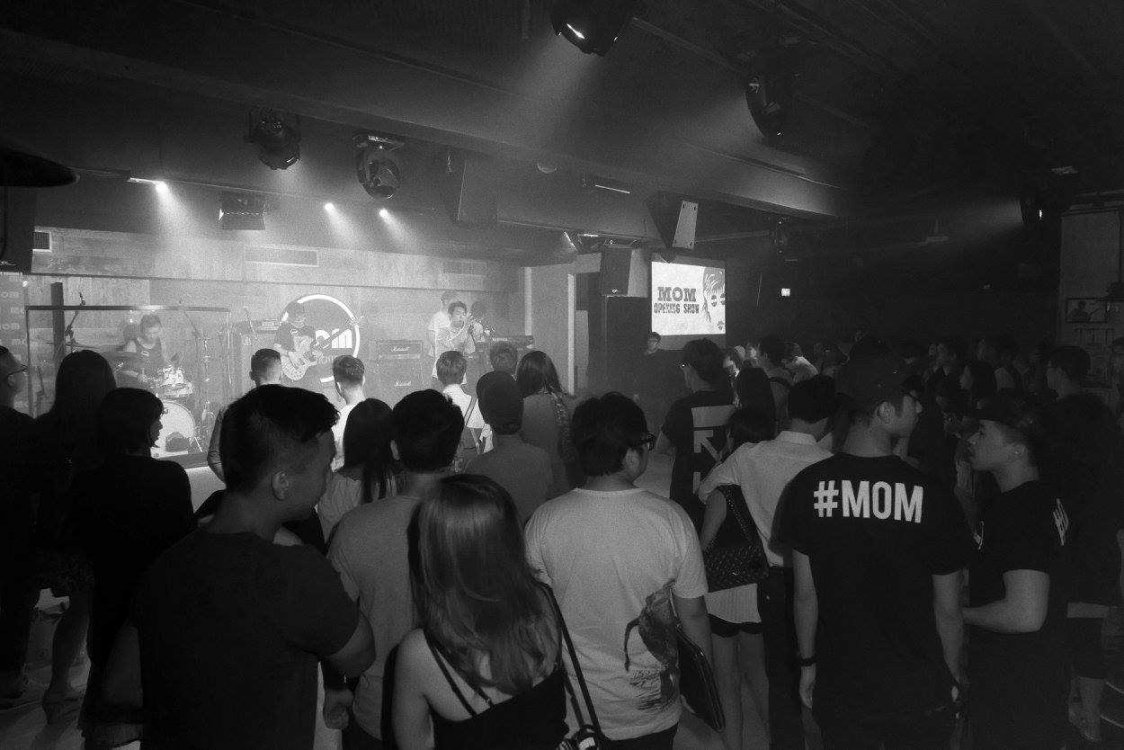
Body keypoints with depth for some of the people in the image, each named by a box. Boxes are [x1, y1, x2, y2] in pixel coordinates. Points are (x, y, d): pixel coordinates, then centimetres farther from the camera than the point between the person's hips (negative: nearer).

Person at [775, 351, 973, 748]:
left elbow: (805, 593, -4)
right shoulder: (931, 497, -19)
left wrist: (808, 663, 10)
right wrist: (953, 679, 8)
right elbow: (947, 611, -9)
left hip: (839, 688, 2)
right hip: (917, 693, -1)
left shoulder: (807, 487, -13)